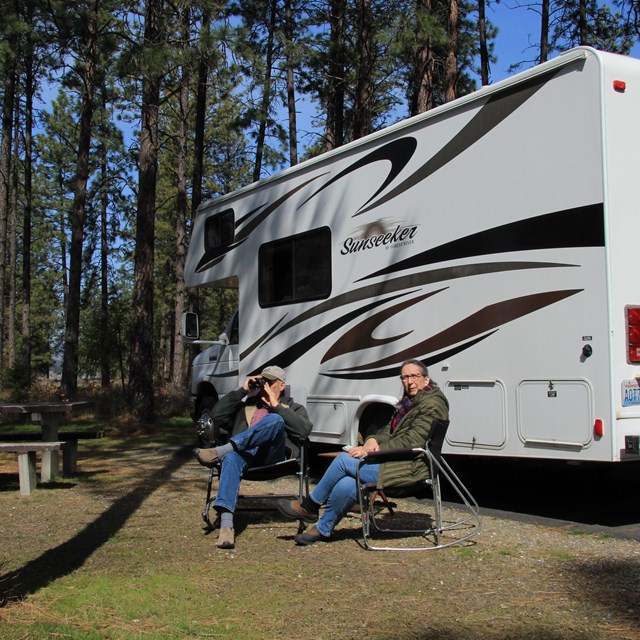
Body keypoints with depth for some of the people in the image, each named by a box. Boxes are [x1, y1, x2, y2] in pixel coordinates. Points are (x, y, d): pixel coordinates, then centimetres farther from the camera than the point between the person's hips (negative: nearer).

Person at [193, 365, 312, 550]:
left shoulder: (293, 408, 26)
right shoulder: (246, 405, 35)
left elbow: (304, 430, 3)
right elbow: (217, 416, 19)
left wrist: (276, 407, 1)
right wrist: (241, 391, 15)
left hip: (273, 456, -2)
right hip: (245, 452, 2)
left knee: (275, 420, -33)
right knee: (231, 457, -38)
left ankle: (218, 452, -42)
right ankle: (226, 526, -51)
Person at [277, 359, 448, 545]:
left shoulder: (432, 404, -10)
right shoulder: (408, 401, 20)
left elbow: (411, 442, -18)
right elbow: (389, 431, 20)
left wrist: (372, 450, -19)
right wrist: (373, 440, -5)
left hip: (409, 469, -8)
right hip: (397, 462, 8)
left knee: (344, 460, -16)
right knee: (346, 485, -18)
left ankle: (309, 507, 0)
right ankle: (323, 529, -4)